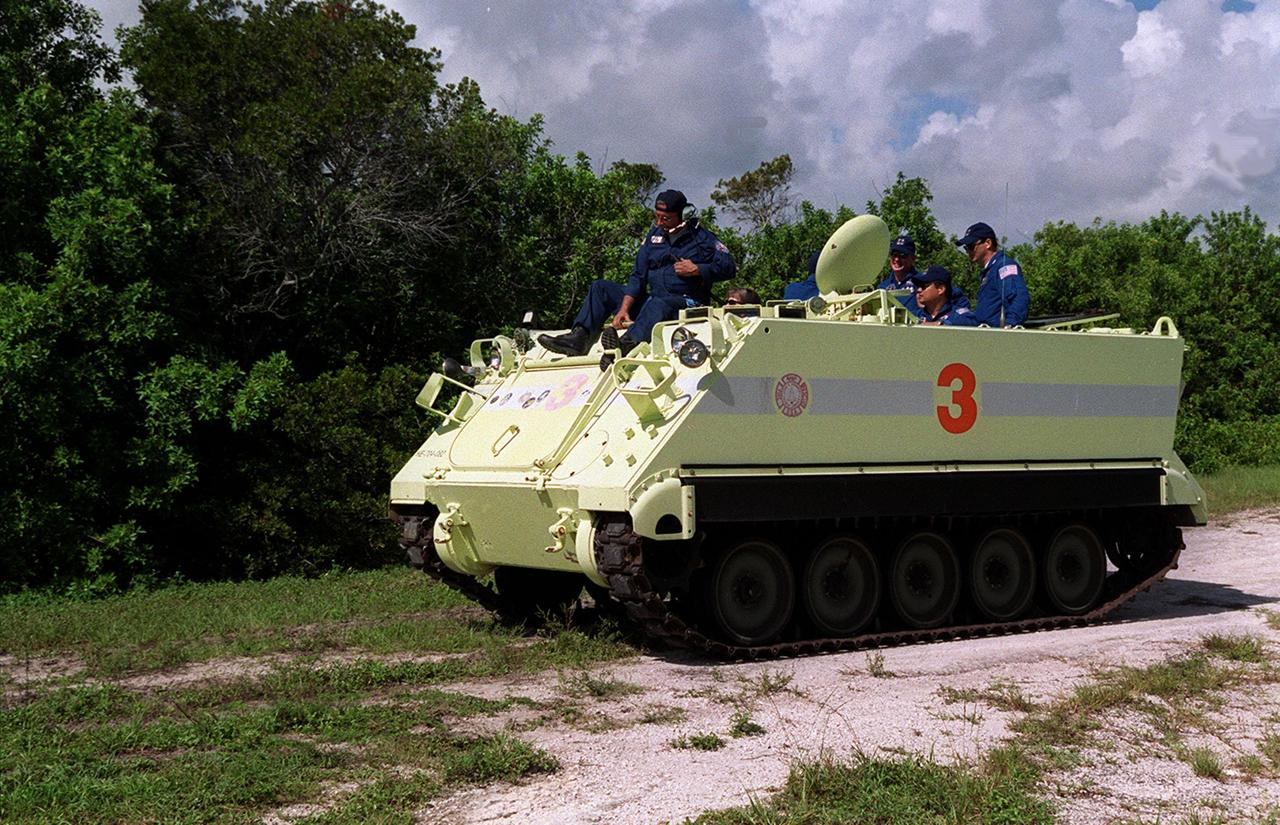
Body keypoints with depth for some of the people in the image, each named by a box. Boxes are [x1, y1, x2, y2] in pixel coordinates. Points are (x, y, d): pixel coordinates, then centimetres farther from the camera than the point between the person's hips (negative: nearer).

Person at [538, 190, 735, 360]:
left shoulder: (701, 237, -1)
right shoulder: (654, 236, 12)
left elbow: (728, 267, -4)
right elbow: (638, 276, 7)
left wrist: (697, 270, -17)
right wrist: (624, 308, -6)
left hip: (687, 304, -7)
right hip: (652, 300, 7)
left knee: (659, 304, -42)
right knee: (601, 288, 2)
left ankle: (627, 344, -69)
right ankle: (578, 337, -18)